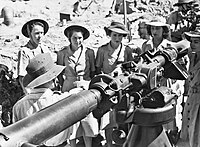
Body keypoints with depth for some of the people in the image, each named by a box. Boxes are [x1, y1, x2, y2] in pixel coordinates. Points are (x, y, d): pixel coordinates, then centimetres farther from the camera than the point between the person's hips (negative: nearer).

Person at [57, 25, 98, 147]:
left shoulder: (89, 52, 2)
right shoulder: (62, 53, 1)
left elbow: (93, 72, 10)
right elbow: (59, 74, 9)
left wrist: (90, 85, 2)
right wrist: (64, 86, 5)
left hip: (86, 89, 1)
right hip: (70, 89, 0)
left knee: (88, 121, 1)